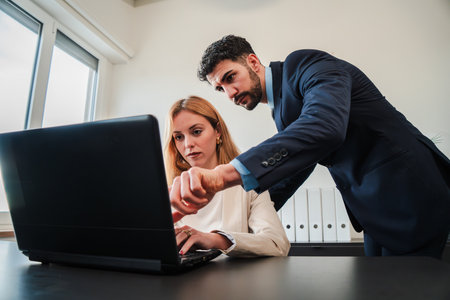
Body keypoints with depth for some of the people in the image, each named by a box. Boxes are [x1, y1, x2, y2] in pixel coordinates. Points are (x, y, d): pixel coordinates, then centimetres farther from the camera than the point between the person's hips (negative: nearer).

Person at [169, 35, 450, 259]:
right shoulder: (282, 111, 10)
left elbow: (324, 125, -38)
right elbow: (289, 174, 15)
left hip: (409, 198, -8)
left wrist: (222, 174, -45)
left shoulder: (305, 64, -16)